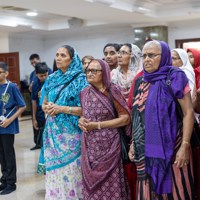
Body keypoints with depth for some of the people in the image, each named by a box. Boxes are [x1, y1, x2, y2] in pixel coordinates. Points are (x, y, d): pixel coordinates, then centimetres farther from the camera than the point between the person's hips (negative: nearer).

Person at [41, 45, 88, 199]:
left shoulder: (80, 79, -6)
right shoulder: (52, 79, 10)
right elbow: (44, 104, 19)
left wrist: (62, 109, -16)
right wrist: (47, 108, -4)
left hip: (71, 133, -5)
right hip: (53, 132, 5)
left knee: (71, 170, 1)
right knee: (55, 170, 11)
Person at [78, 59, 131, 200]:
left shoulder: (112, 91, -7)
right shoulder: (84, 93, 7)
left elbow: (125, 118, -10)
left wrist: (98, 125, -15)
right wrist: (81, 120, -3)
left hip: (109, 145, -4)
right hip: (89, 146, 4)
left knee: (111, 185, 1)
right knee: (92, 183, 10)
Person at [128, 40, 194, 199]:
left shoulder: (175, 77, -7)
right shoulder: (140, 82, 10)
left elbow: (189, 112, -10)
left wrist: (185, 146, -17)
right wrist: (133, 143, 12)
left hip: (170, 147, -5)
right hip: (146, 148, 5)